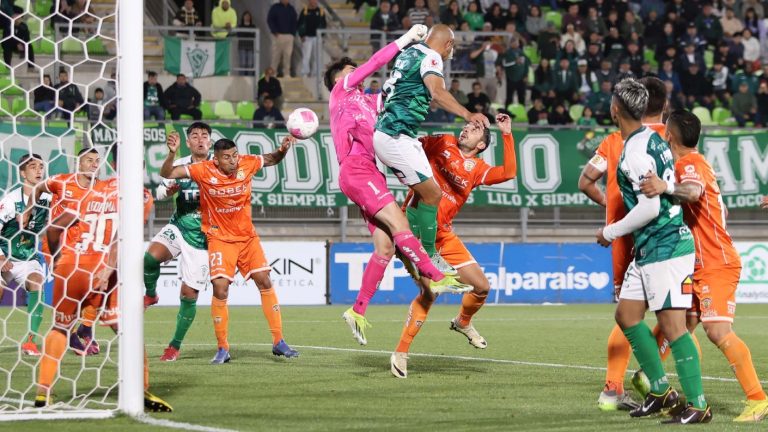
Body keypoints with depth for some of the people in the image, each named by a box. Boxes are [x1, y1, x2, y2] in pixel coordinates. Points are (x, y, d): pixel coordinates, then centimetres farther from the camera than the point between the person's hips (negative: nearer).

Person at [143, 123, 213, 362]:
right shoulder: (180, 165, 4)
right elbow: (159, 192, 6)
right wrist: (168, 190, -18)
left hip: (202, 238, -2)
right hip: (178, 227, 2)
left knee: (189, 295, -2)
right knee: (150, 256, -29)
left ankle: (175, 346, 13)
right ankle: (150, 294, 2)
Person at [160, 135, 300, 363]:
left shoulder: (246, 163, -9)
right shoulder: (204, 171, -17)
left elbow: (272, 159, 10)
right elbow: (167, 173, -18)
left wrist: (283, 149, -10)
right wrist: (172, 153, -36)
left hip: (247, 235, 3)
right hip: (220, 238, -3)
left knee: (265, 282, 0)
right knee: (220, 288, -15)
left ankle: (278, 342, 10)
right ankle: (223, 349, -2)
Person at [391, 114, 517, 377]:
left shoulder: (477, 168, 9)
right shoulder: (441, 143, 2)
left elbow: (508, 173, -7)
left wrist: (507, 134, -8)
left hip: (444, 234, 5)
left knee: (482, 287, 4)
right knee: (430, 291, -19)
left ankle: (463, 323, 37)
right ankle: (400, 353, -8)